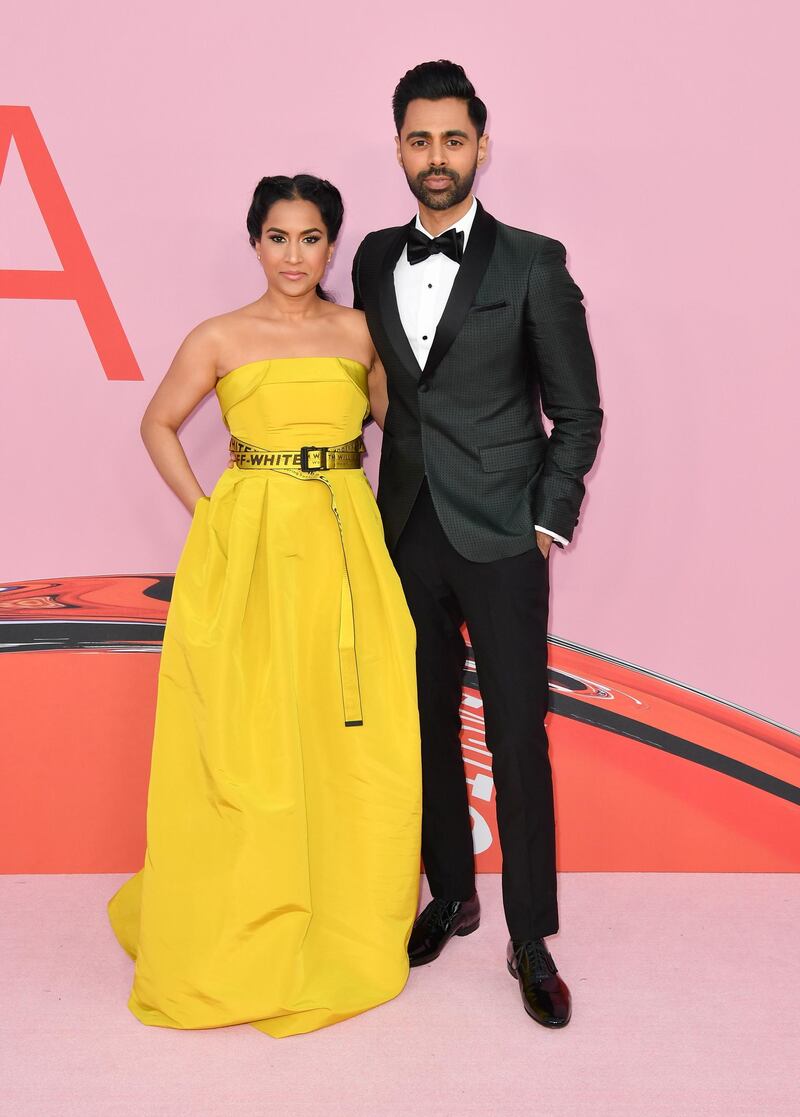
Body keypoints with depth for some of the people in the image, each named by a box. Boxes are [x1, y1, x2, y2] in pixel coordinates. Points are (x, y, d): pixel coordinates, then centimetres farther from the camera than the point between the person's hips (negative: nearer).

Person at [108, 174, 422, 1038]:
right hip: (249, 547, -2)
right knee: (250, 739, 3)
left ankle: (353, 924, 25)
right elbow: (157, 426, 11)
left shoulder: (358, 332, 7)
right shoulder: (220, 339, 0)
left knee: (357, 734, 4)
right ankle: (242, 933, 22)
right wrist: (203, 512, 1)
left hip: (347, 545, 3)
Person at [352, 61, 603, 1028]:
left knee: (518, 738, 0)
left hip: (501, 538, -4)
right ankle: (451, 894, 31)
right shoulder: (374, 260, 8)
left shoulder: (532, 263, -4)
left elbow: (577, 412, -1)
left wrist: (548, 523, -6)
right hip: (407, 530, 4)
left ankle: (531, 942, 13)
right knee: (428, 724, 13)